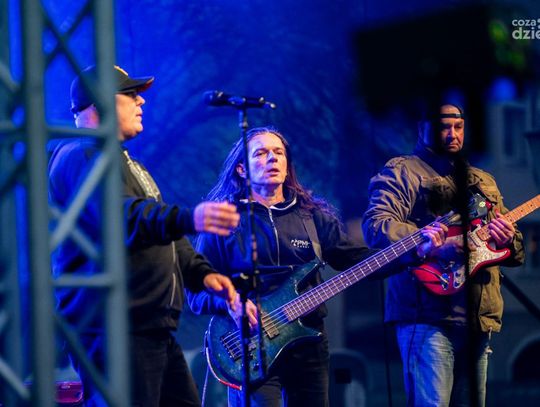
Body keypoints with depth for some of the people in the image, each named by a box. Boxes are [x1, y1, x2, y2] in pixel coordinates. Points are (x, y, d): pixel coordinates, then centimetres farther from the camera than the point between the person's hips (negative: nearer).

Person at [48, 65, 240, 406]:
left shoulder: (124, 161, 26)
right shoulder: (81, 155, -9)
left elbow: (162, 232, 32)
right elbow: (123, 217, -28)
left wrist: (201, 273, 15)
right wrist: (189, 219, -42)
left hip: (155, 331, 11)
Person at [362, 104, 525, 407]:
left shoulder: (483, 183, 24)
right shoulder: (403, 171, 3)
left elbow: (516, 254, 24)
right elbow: (376, 226, -13)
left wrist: (508, 240, -2)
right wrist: (435, 246, -24)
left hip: (478, 318, 7)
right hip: (428, 315, -7)